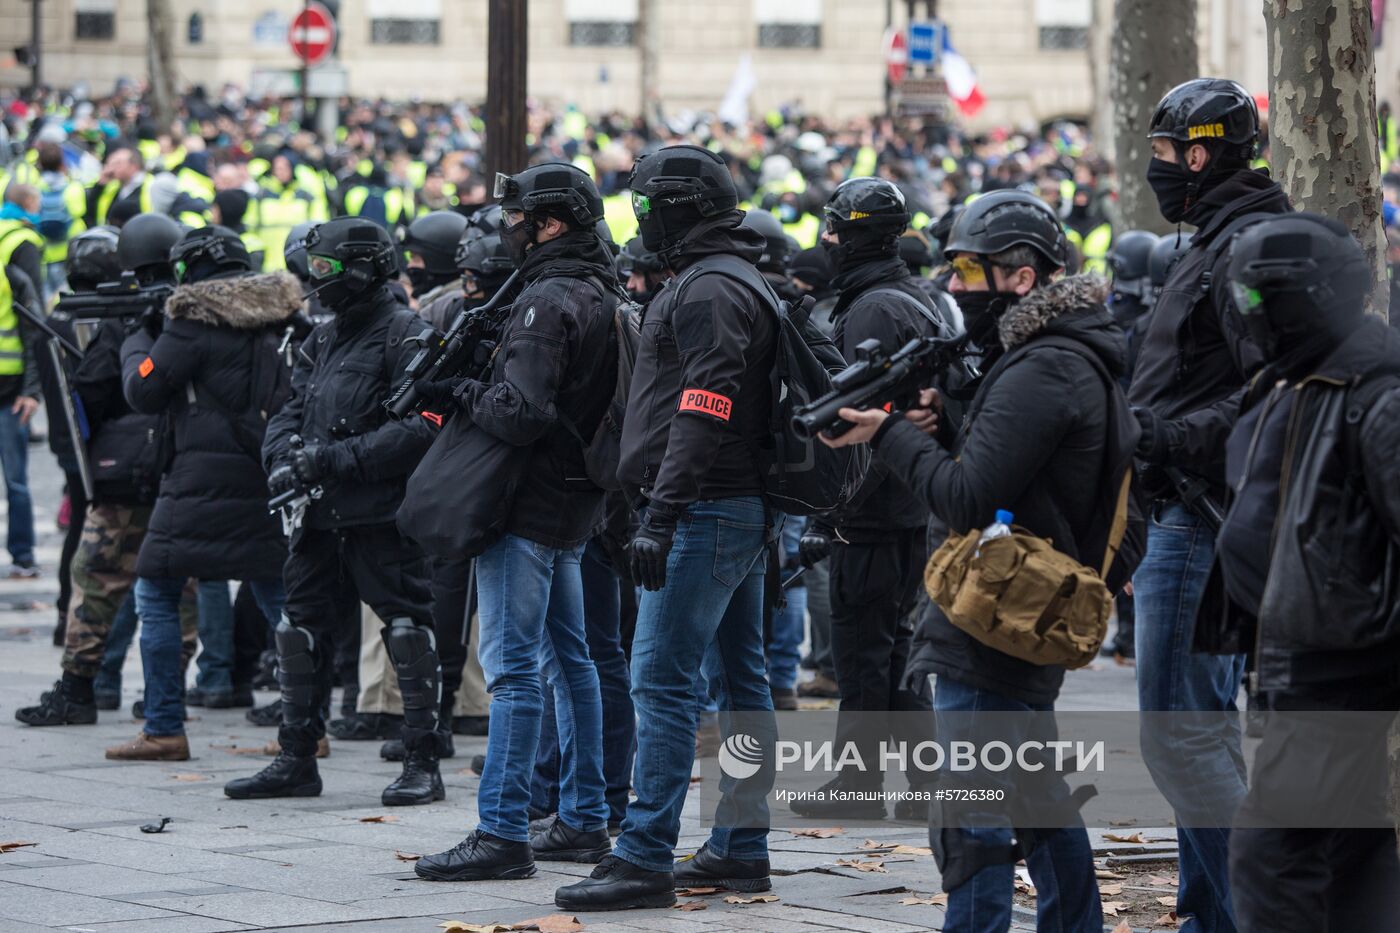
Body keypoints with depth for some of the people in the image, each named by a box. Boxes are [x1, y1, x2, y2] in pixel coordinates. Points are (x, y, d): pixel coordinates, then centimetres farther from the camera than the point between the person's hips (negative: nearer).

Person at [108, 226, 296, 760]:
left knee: (157, 595, 5)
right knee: (280, 599, 12)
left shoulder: (195, 323, -9)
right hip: (270, 476, 6)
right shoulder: (280, 315, 8)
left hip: (204, 479, -6)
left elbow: (143, 391, -6)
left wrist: (138, 340, 14)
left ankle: (164, 731, 1)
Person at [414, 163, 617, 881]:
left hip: (530, 503, -10)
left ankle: (502, 834, -13)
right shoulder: (600, 297, 13)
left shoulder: (545, 302, -17)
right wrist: (476, 390, 9)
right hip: (576, 501, 10)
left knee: (513, 667, -10)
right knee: (569, 659, 16)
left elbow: (521, 412, -26)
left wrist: (465, 395, -8)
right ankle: (584, 822, 21)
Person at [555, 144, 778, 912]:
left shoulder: (706, 294, -15)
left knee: (661, 678, -12)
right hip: (743, 509, 11)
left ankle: (644, 859, -15)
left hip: (706, 511, -11)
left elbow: (703, 414, -24)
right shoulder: (740, 286, 19)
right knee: (739, 679, 12)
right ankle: (742, 849, 18)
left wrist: (662, 516, -26)